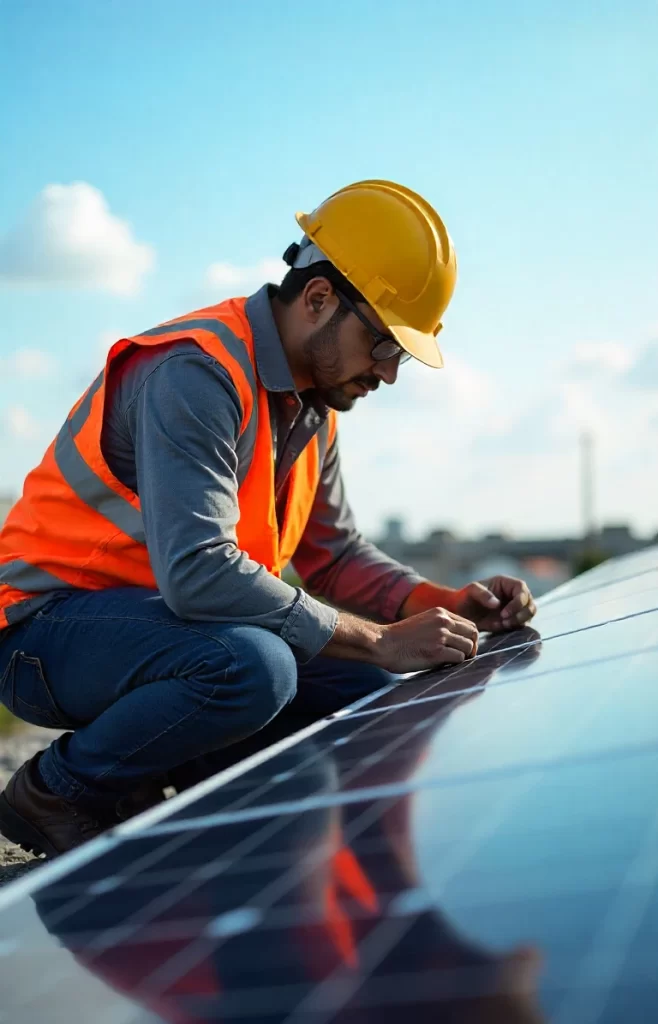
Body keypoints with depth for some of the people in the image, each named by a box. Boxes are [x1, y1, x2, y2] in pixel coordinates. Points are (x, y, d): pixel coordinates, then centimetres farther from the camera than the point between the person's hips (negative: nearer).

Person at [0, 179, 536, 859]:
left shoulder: (312, 405, 8)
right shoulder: (197, 372, -23)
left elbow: (335, 554, 14)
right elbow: (196, 573, -33)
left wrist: (443, 605, -5)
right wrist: (381, 642, -28)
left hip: (154, 618, 9)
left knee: (368, 684, 1)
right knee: (253, 667, -35)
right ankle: (55, 792, -11)